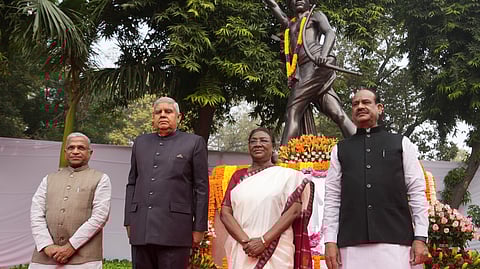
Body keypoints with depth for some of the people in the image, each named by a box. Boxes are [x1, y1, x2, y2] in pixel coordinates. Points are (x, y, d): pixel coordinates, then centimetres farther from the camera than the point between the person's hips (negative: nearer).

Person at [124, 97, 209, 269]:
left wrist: (199, 228, -3)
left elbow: (201, 188, 1)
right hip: (140, 229, 4)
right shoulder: (140, 142, 17)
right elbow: (132, 184, 17)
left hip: (174, 229, -4)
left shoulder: (194, 143, 5)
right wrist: (129, 221, 11)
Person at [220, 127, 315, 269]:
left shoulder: (287, 175, 2)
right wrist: (245, 241, -12)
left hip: (276, 252, -2)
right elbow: (225, 213, 3)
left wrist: (264, 241, -14)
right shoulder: (239, 176, 9)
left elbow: (294, 210, -7)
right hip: (241, 251, 2)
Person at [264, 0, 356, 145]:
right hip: (302, 72, 6)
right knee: (337, 113, -8)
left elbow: (330, 33, -1)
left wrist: (323, 55, -20)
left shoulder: (316, 16, 17)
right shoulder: (289, 24, 33)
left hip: (317, 65, -6)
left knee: (293, 112, -17)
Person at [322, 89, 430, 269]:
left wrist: (420, 237, -2)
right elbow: (332, 197, 10)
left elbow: (417, 192, 7)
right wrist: (330, 241, 1)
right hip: (352, 244, 1)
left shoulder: (402, 144, 13)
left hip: (396, 240, -1)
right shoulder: (340, 150, 16)